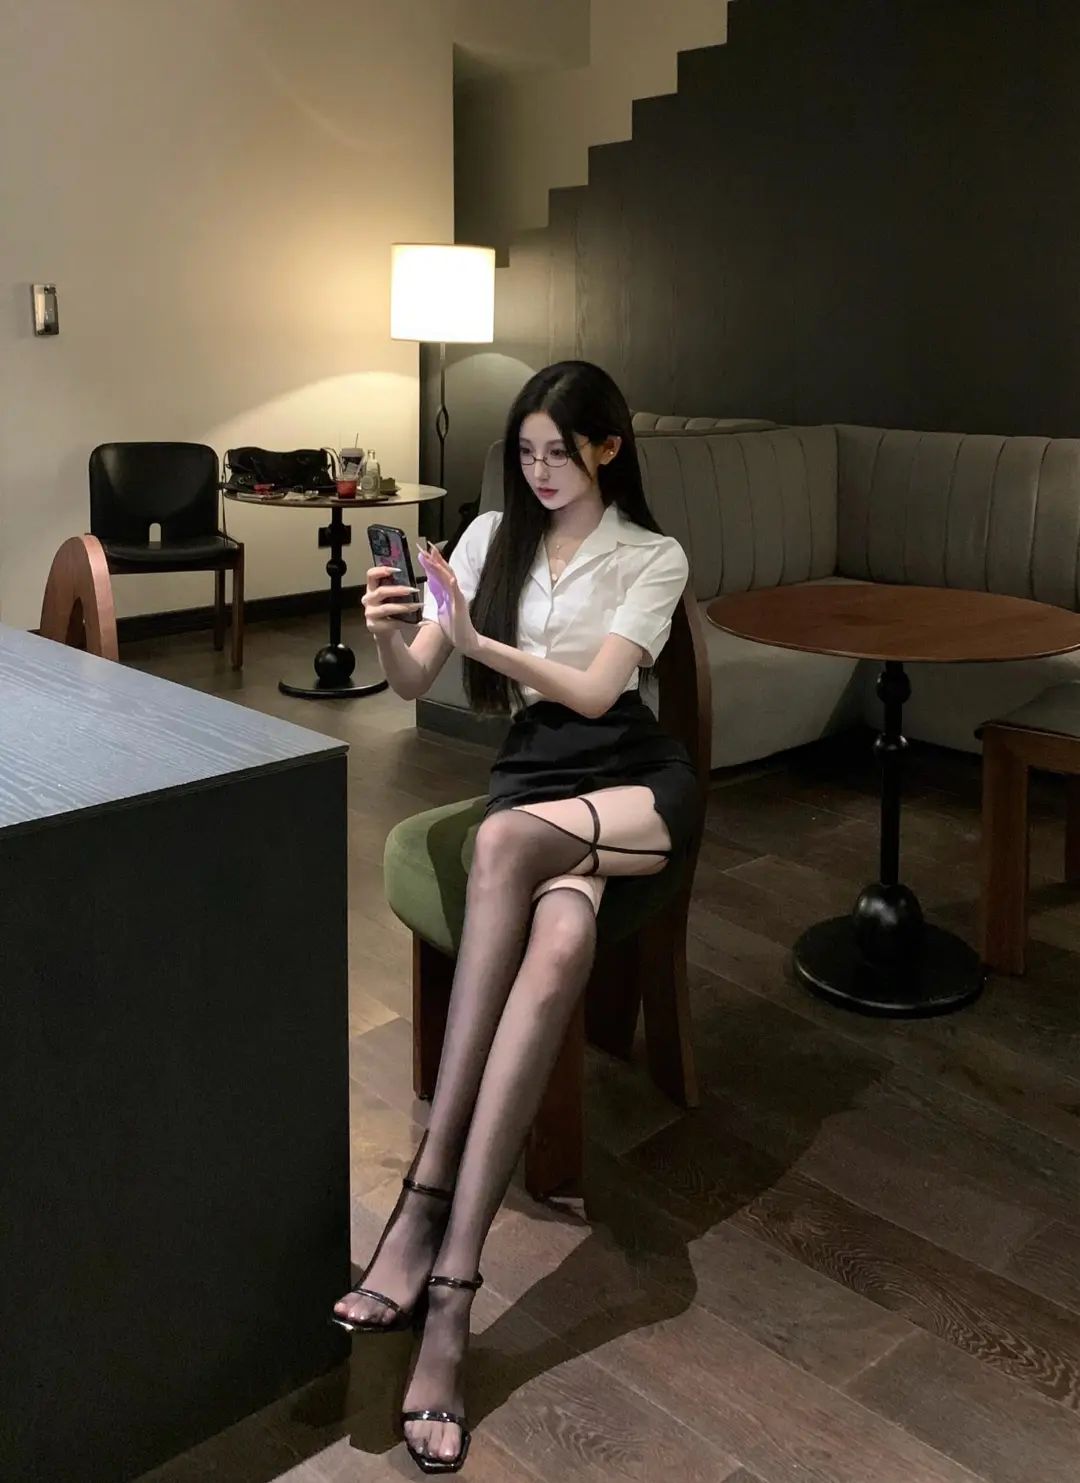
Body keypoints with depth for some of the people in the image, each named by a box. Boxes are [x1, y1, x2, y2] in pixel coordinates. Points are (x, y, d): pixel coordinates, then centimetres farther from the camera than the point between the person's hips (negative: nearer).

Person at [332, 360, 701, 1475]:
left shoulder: (654, 557, 3)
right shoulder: (494, 536, 11)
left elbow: (594, 690, -11)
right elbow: (414, 684, 3)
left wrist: (478, 641, -23)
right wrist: (387, 636, -19)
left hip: (635, 779, -2)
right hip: (531, 772, 2)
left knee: (508, 837, -36)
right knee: (559, 943, -33)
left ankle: (426, 1200, -33)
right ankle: (452, 1287, -35)